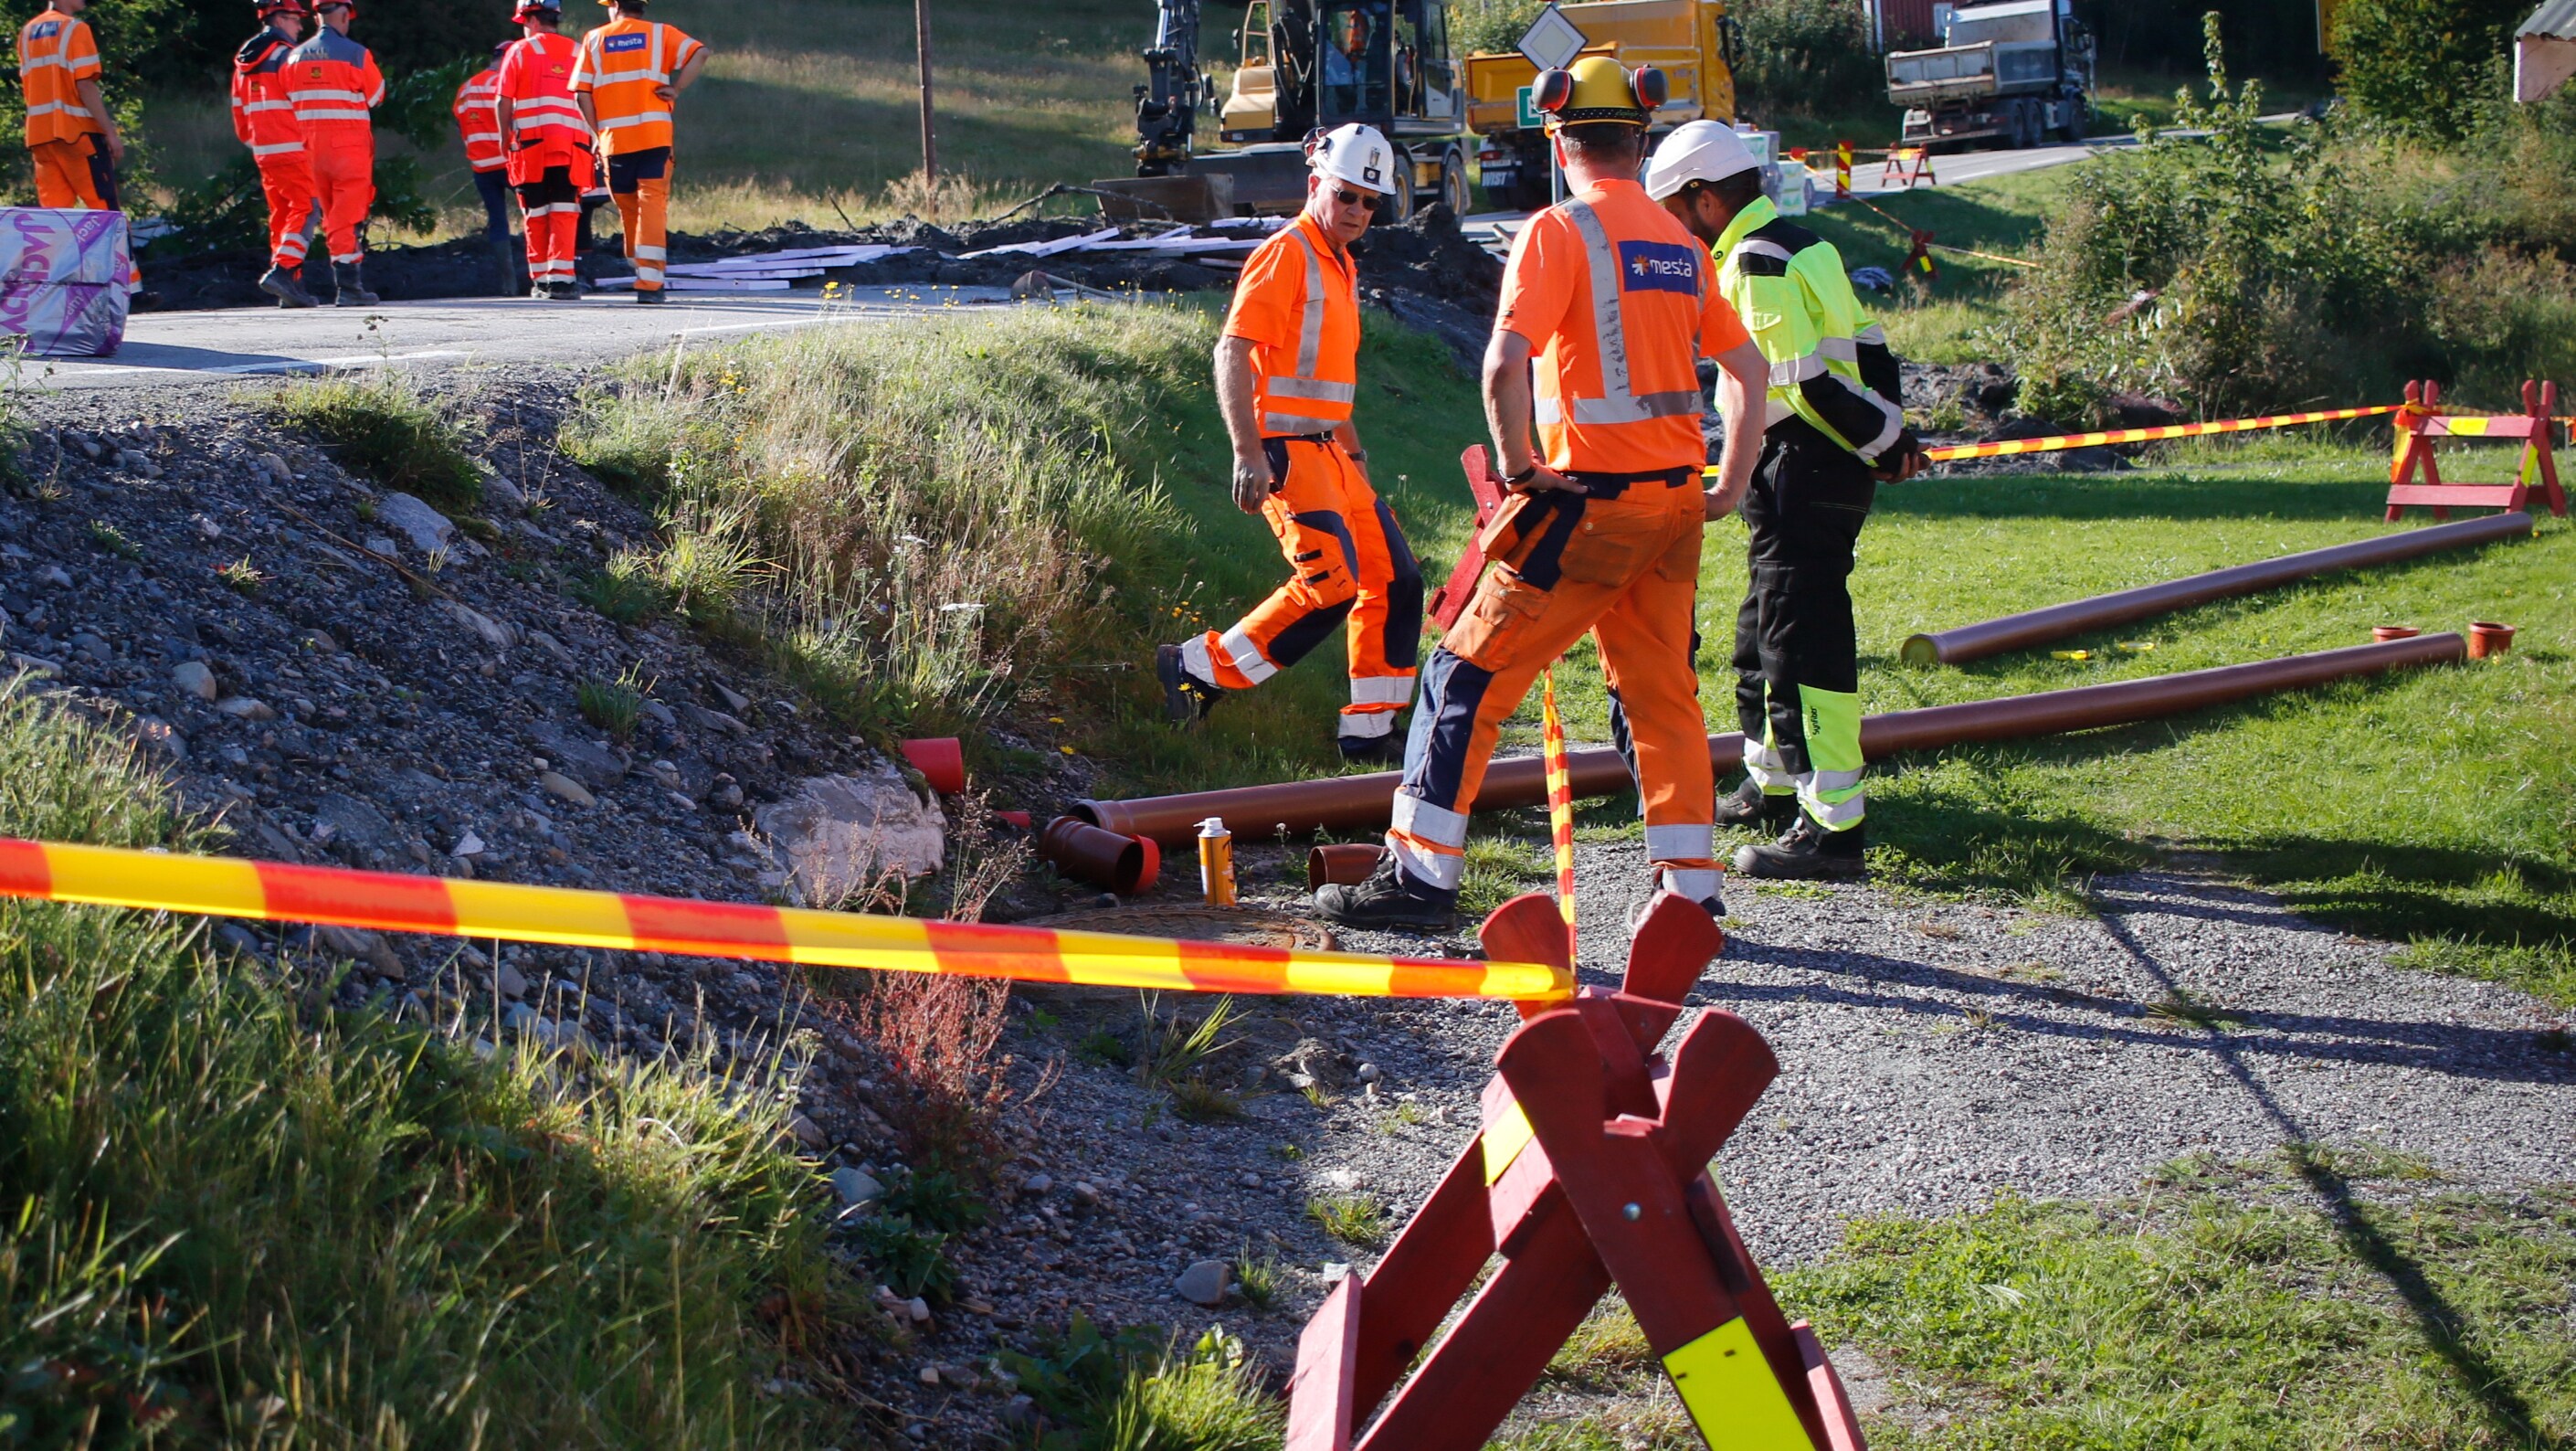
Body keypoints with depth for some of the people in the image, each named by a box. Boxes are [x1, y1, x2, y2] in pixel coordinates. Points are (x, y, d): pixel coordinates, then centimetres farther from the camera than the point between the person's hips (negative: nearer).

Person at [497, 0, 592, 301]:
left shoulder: (520, 51, 4)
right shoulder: (578, 53, 11)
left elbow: (503, 101, 0)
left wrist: (506, 137, 12)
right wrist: (592, 140, 11)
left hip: (532, 143, -1)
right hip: (573, 143, 1)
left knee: (536, 214, 7)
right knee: (565, 212, -2)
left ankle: (540, 279, 10)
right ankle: (561, 277, -14)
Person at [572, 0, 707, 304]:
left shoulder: (594, 39, 12)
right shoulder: (660, 33, 10)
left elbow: (582, 92, 3)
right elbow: (699, 53, -7)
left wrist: (596, 134, 7)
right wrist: (676, 89, -3)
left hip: (614, 138, 1)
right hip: (655, 135, -1)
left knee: (628, 208, 14)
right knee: (652, 203, -5)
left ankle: (640, 271, 22)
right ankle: (649, 282, -15)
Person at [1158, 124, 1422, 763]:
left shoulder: (1342, 266, 19)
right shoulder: (1286, 255, -11)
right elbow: (1232, 354, -19)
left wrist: (1351, 445, 28)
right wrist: (1247, 452, -25)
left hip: (1328, 452, 10)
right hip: (1286, 449, -10)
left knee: (1395, 579, 6)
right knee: (1330, 584, -20)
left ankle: (1370, 729, 14)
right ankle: (1198, 671, -9)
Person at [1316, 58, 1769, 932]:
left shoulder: (1561, 232, -9)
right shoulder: (1679, 243, 12)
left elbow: (1506, 363, -22)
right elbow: (1744, 368, 19)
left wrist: (1520, 467, -9)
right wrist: (1731, 484, 19)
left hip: (1589, 501, -6)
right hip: (1673, 504, 7)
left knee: (1469, 677, 1)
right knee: (1661, 692, 16)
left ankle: (1422, 875, 0)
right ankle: (1691, 889, 16)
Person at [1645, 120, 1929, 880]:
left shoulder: (1756, 263, -16)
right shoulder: (1801, 245, 16)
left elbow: (1808, 380, -21)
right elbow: (1867, 346, 17)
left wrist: (1881, 443, -12)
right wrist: (1890, 430, 11)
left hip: (1802, 470, -11)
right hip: (1831, 467, 11)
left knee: (1804, 641, -11)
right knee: (1763, 630, 22)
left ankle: (1832, 826, -13)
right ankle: (1771, 784, 37)